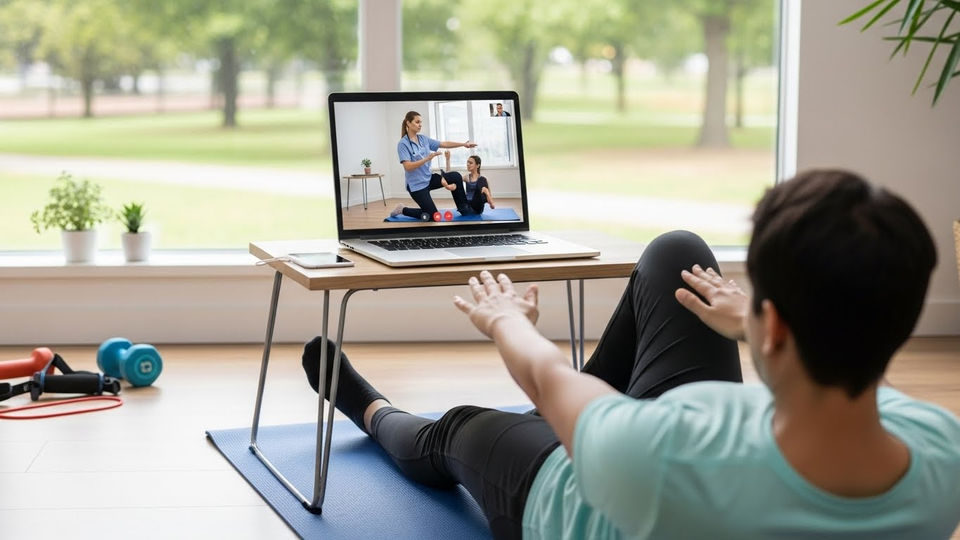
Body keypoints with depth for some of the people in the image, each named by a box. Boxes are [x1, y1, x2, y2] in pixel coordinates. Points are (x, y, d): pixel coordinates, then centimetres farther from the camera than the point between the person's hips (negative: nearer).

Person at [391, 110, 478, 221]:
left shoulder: (423, 139, 3)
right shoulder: (403, 144, -18)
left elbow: (444, 144, 8)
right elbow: (408, 167, -27)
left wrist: (464, 144, 2)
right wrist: (428, 158, -34)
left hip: (428, 178, 7)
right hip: (416, 185, -7)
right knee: (433, 216, -6)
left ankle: (463, 208, 11)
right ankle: (403, 210, 13)